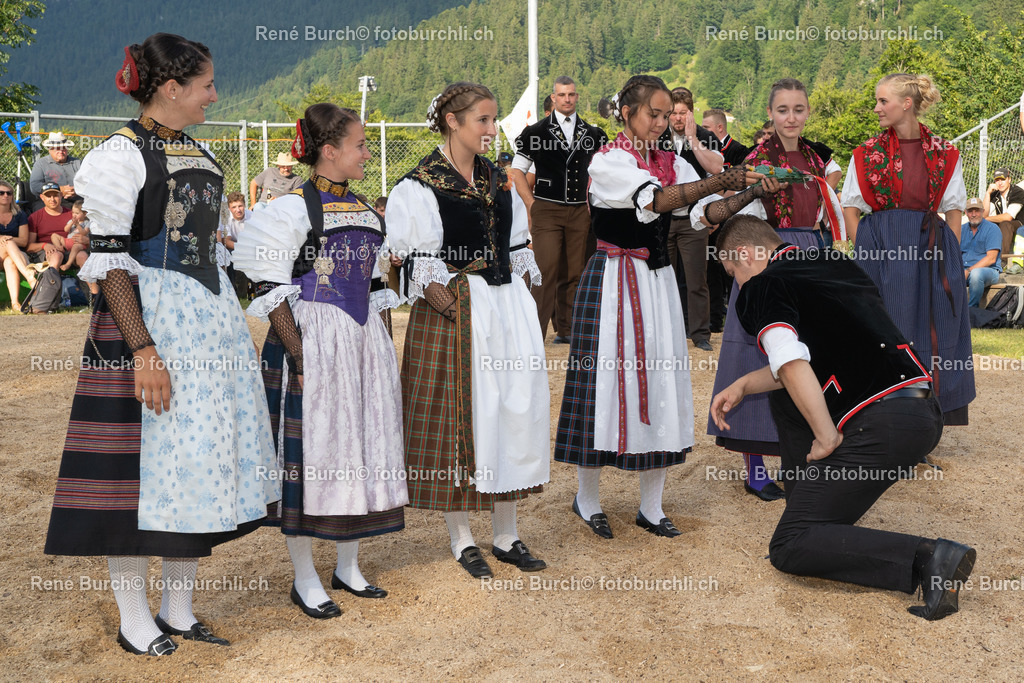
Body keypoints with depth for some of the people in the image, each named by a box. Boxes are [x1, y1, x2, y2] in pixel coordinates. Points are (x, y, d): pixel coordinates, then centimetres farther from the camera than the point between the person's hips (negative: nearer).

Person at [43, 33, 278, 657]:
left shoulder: (197, 151, 14)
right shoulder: (121, 155, -9)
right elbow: (108, 261, -15)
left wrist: (232, 325, 20)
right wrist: (143, 349, -22)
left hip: (210, 315, 8)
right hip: (147, 321, -8)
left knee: (202, 458, 9)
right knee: (144, 461, -2)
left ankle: (179, 610, 22)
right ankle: (134, 619, 13)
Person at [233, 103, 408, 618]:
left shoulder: (365, 211, 13)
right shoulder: (292, 209, -9)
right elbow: (272, 295, -12)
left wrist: (378, 347, 14)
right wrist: (299, 359, -18)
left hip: (362, 343, 7)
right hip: (311, 344, -7)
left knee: (361, 447, 10)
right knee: (310, 451, -2)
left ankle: (348, 566, 25)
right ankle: (305, 579, 12)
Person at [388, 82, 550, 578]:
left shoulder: (497, 180, 13)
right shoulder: (420, 184, -7)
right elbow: (418, 266, -12)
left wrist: (521, 298, 10)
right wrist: (449, 307, -19)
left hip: (508, 305, 6)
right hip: (454, 311, -6)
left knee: (516, 410, 7)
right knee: (458, 413, 0)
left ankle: (506, 535, 19)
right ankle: (461, 538, 15)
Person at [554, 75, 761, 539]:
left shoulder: (671, 163, 10)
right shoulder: (607, 162, -9)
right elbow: (659, 200, -24)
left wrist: (746, 194, -19)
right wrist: (721, 181, -31)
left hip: (659, 282, 6)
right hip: (614, 281, -6)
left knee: (661, 383, 5)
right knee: (608, 380, -1)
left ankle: (651, 507, 15)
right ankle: (587, 497, 18)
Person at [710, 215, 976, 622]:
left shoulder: (760, 288, -1)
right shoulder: (836, 263, 23)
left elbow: (793, 366, -17)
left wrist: (827, 439, -11)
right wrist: (744, 386, 28)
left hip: (883, 426, -9)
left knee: (789, 549, -2)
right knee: (786, 396, 28)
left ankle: (928, 560, -14)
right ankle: (809, 508, 29)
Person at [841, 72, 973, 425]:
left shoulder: (944, 154, 5)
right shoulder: (867, 153, 4)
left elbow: (954, 210, 8)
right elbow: (850, 209, 5)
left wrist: (951, 255, -2)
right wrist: (866, 251, -5)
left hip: (931, 248, 1)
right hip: (881, 249, -1)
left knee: (934, 332, 3)